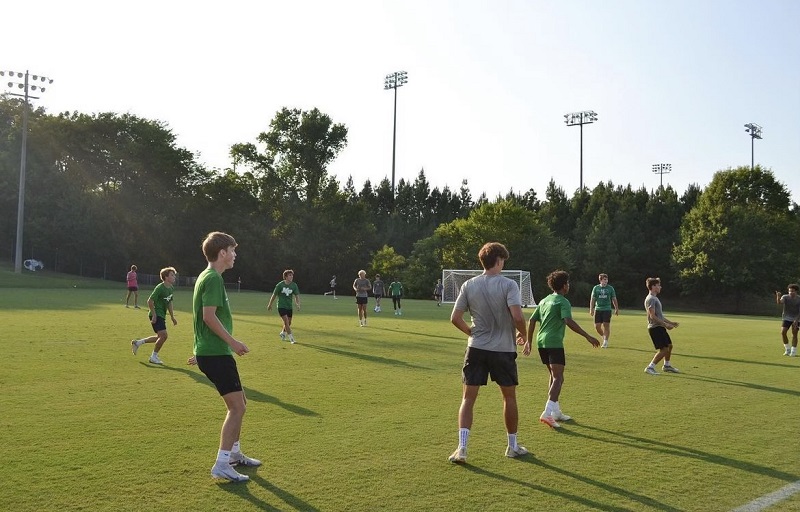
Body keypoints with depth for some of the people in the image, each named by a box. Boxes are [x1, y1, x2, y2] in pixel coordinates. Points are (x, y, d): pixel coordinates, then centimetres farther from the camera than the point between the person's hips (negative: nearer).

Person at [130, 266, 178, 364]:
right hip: (156, 314, -9)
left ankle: (137, 342, 31)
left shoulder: (171, 288, 9)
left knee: (160, 337, 14)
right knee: (163, 335, -16)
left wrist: (172, 317, 18)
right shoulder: (160, 288, -18)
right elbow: (150, 301, -18)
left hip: (162, 315, 9)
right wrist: (154, 315, -20)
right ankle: (154, 356, 1)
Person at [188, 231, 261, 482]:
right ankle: (221, 465, -6)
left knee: (240, 403, 19)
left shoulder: (207, 277, 16)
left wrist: (200, 352, 26)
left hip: (210, 352, 10)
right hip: (216, 354, -10)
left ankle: (234, 453, 31)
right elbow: (209, 316, -23)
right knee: (236, 407, -9)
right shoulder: (213, 278, -14)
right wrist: (233, 342, -17)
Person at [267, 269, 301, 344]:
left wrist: (298, 305, -19)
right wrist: (270, 305, 6)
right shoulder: (280, 285, -12)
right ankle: (291, 338, -12)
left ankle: (283, 333, 41)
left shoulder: (294, 285, -3)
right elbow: (274, 295, -2)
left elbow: (297, 296, -1)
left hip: (289, 307, 5)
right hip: (281, 306, -4)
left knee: (289, 323, 13)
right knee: (286, 321, -16)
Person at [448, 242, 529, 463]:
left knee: (468, 398, 5)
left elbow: (455, 318, -1)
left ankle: (462, 448, -4)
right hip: (503, 349, -2)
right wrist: (522, 334, -1)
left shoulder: (469, 285, 0)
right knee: (509, 397, 15)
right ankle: (512, 446, 27)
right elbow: (517, 316, -21)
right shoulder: (508, 285, -11)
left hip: (476, 348, 2)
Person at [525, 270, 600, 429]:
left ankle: (556, 412, 24)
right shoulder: (563, 302, -7)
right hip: (554, 343, -8)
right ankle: (547, 413, -23)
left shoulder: (544, 301, 17)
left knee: (554, 376, 19)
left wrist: (529, 341, 23)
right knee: (558, 378, -9)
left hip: (541, 342, 8)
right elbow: (569, 321, -22)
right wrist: (588, 336, -23)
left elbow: (532, 320, 16)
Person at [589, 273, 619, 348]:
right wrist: (591, 309, 1)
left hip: (607, 309, -1)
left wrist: (616, 309, 8)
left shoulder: (610, 288, 4)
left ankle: (605, 342, 2)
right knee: (597, 326, -1)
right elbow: (592, 299, 7)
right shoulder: (596, 288, 5)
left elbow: (614, 299, 10)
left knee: (606, 325, -6)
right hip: (598, 309, 1)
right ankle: (604, 337, 25)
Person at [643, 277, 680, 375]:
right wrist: (665, 325, -21)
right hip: (655, 327, -10)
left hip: (659, 327, 10)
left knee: (669, 345, 19)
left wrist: (670, 322, 20)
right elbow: (653, 316, -22)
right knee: (664, 349, -12)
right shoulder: (650, 299, -15)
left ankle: (667, 366, 33)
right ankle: (650, 367, -10)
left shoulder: (655, 298, 18)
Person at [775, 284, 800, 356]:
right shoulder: (785, 297, -10)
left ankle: (793, 351, 4)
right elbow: (779, 302, -32)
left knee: (794, 334, -6)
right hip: (787, 318, 1)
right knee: (783, 332, -12)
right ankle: (787, 349, 3)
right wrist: (778, 296, -53)